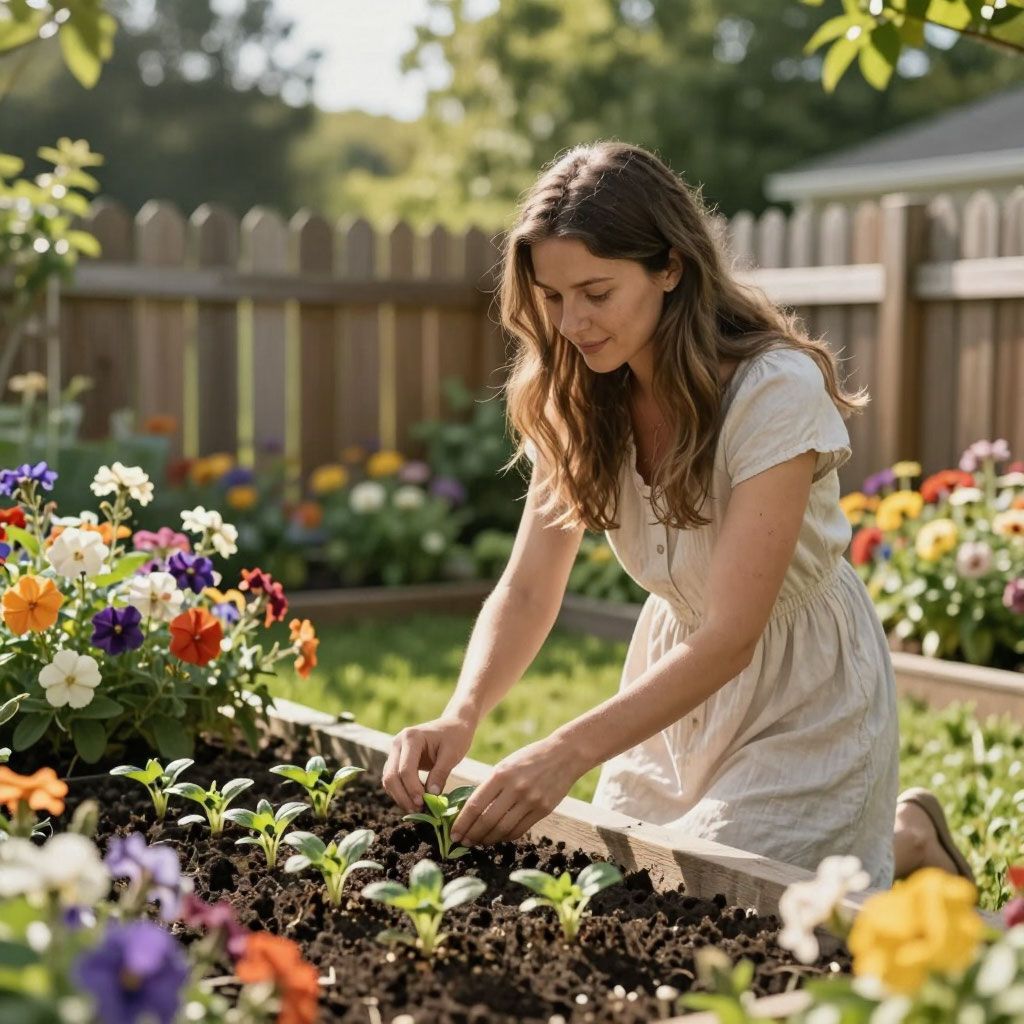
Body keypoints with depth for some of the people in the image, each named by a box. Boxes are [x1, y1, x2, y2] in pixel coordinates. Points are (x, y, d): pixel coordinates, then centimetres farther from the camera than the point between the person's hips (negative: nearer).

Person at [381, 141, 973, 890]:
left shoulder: (777, 389, -29)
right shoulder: (580, 402, -9)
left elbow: (730, 637, -32)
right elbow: (526, 590, -12)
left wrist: (570, 751, -42)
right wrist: (461, 716, -31)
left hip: (802, 698, -6)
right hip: (680, 681, 6)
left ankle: (903, 841, 18)